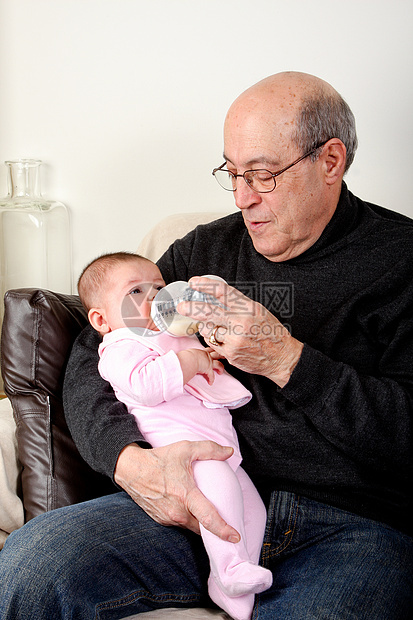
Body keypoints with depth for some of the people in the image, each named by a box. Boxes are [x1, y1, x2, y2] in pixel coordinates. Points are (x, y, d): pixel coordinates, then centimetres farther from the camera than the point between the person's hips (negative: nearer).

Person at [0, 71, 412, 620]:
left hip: (359, 526, -3)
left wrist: (286, 359, -14)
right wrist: (131, 459, -10)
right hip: (213, 508, 4)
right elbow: (91, 358, 10)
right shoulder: (205, 250, 15)